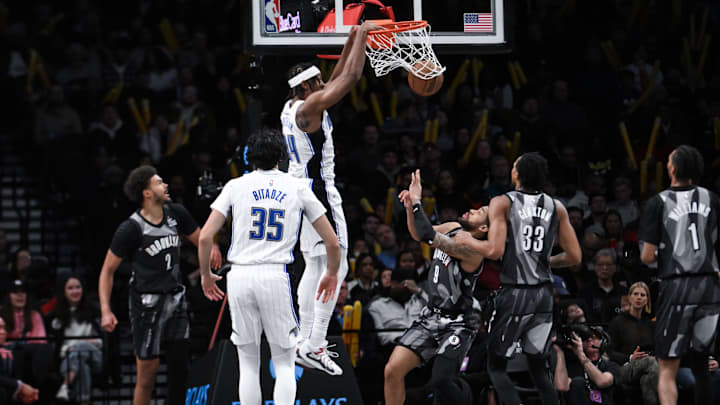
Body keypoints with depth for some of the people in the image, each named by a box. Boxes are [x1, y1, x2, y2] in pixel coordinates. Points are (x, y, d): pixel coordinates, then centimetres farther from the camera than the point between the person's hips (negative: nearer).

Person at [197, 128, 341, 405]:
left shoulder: (236, 186, 7)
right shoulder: (298, 187, 7)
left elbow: (205, 237, 0)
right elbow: (332, 242, 9)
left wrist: (205, 275, 16)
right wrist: (331, 274, 27)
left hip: (240, 277, 1)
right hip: (275, 277, -1)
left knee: (248, 364, 11)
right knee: (285, 364, 8)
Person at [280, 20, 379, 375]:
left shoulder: (291, 108, 11)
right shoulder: (310, 107, -17)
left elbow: (339, 77, 21)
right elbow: (350, 77, -20)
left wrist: (353, 39, 17)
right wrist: (362, 34, -10)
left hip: (300, 186, 10)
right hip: (318, 190, -10)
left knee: (314, 267, 15)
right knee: (336, 267, -8)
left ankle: (306, 343, 17)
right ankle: (314, 346, -13)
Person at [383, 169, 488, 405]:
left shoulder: (472, 250, -23)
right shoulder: (454, 228, 4)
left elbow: (427, 236, -33)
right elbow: (418, 234, 19)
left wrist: (417, 202, -24)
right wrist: (410, 207, 1)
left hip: (457, 324, -8)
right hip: (431, 317, 8)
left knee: (441, 381, -24)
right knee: (393, 370, -4)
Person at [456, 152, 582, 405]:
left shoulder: (502, 203, -5)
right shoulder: (556, 207, 8)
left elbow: (494, 251, -16)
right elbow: (574, 257, 8)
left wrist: (467, 240, 2)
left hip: (514, 293, -4)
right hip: (544, 293, 4)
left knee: (496, 366, 6)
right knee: (538, 368, 16)